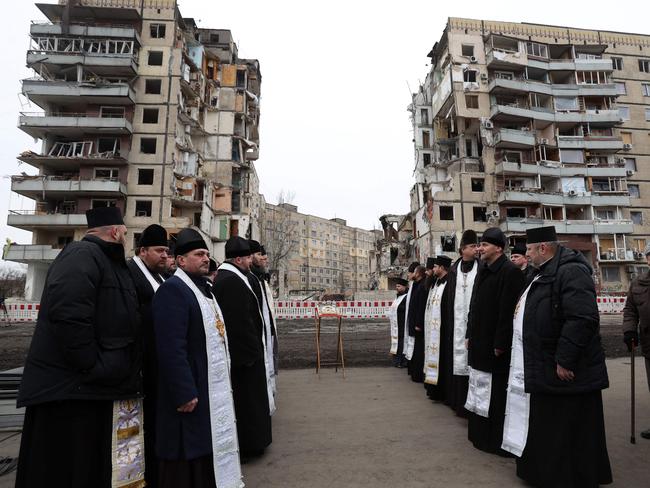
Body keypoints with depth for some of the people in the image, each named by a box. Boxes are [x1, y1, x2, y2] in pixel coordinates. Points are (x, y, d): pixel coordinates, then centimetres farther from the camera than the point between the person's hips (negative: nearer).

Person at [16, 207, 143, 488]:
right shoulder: (82, 255, -15)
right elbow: (68, 316, -29)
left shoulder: (109, 263, 15)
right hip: (71, 389, -10)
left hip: (101, 389, 10)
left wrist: (124, 374, 14)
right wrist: (94, 369, -23)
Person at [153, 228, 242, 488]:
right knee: (188, 461, 5)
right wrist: (184, 393, -24)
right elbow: (171, 348, -24)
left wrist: (225, 377, 15)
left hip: (214, 388, 9)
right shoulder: (172, 290, -17)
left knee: (209, 449, 20)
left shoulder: (203, 288, 13)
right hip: (191, 392, -9)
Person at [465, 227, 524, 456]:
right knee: (481, 394, 18)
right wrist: (470, 336, 14)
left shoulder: (510, 272, -15)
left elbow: (508, 311, -20)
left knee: (496, 394, 2)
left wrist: (500, 344, -20)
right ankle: (481, 434, 31)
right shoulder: (483, 271, 12)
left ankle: (498, 441, 16)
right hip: (479, 343, 9)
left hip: (496, 345, -9)